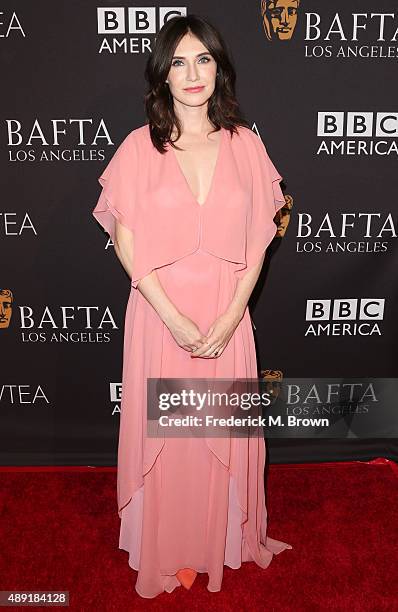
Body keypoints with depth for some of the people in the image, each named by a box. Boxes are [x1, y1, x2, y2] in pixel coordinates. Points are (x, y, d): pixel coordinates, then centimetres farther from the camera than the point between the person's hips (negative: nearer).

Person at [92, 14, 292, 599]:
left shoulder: (245, 143, 2)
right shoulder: (140, 145, -2)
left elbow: (257, 241, 1)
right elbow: (126, 241, -5)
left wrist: (230, 317, -10)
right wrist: (173, 317, -13)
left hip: (228, 316, 1)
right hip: (160, 314, -1)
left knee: (223, 431, 14)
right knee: (162, 433, 11)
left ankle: (224, 540, 42)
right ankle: (164, 553, 38)